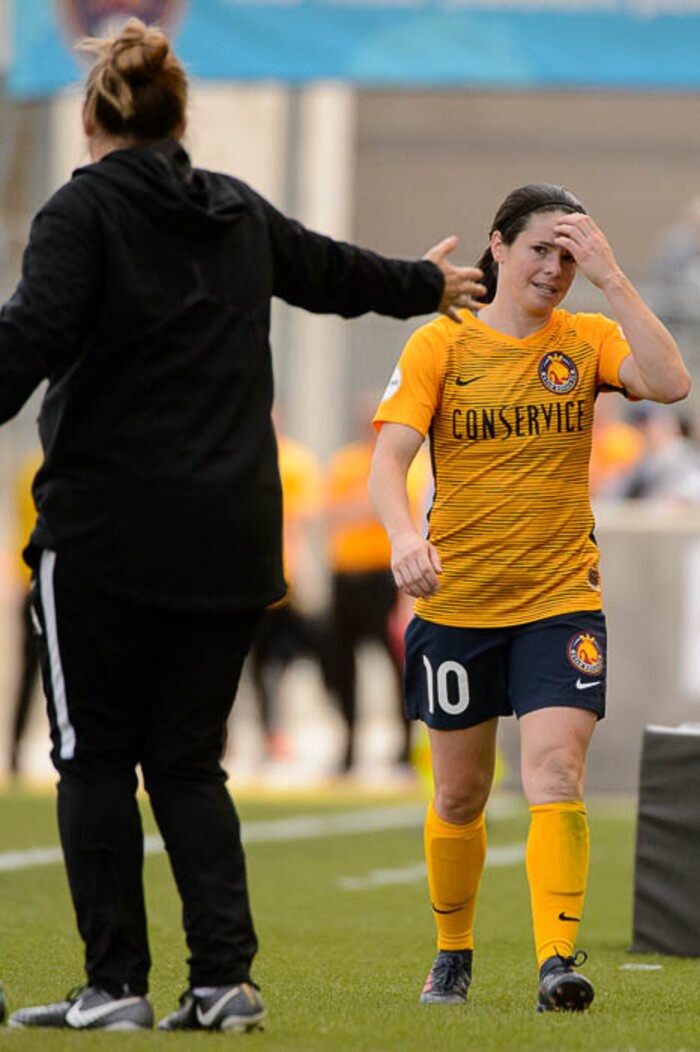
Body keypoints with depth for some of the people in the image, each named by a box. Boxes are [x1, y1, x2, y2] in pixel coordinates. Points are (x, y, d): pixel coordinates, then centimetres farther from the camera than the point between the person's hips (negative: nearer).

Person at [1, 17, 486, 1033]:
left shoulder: (85, 210, -5)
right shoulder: (240, 214, 13)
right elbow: (331, 270, 32)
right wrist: (423, 283, 51)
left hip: (108, 530, -5)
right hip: (230, 540, 5)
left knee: (97, 756, 3)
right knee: (188, 760, 11)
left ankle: (115, 984, 0)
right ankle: (225, 978, 1)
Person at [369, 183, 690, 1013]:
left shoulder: (586, 342, 2)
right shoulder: (440, 345, -2)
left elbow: (670, 383, -17)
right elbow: (387, 461, -12)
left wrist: (609, 277, -18)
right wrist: (405, 535, -32)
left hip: (561, 601, 0)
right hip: (456, 603, 0)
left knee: (555, 772, -18)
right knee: (460, 795, 11)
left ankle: (557, 960, -23)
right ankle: (452, 953, 30)